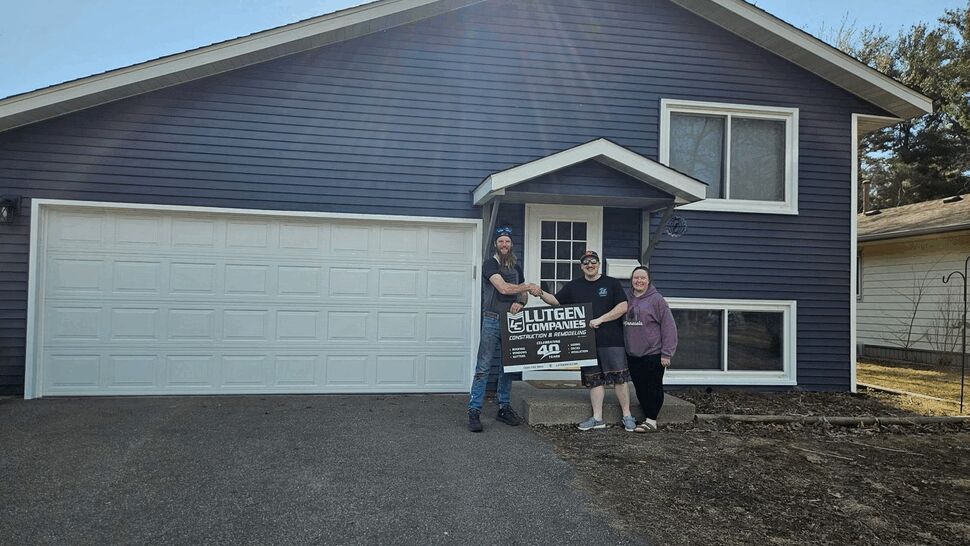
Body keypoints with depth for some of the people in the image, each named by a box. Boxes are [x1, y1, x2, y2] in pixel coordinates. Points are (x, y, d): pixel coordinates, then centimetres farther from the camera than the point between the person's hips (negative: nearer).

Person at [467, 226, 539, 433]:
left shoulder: (516, 268, 15)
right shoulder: (490, 264, -5)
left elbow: (523, 295, 20)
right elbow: (504, 288, -19)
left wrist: (520, 303, -3)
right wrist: (529, 286, -9)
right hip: (492, 321, -6)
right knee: (483, 368, -8)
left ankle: (504, 408, 19)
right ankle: (474, 412, -7)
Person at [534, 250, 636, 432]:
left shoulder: (611, 283, 4)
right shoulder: (573, 286, 13)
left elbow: (623, 307, -4)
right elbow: (557, 301, 11)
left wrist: (600, 320, -13)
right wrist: (541, 293, -9)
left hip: (612, 341, -3)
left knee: (619, 378, -2)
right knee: (594, 379, 5)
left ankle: (627, 416, 10)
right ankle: (597, 418, 11)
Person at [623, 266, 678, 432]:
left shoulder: (656, 299, -8)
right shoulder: (627, 300, 9)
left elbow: (668, 327, -11)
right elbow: (623, 325, 17)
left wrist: (666, 353, -14)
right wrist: (623, 348, 12)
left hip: (653, 354, -6)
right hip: (632, 355, 6)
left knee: (653, 387, 1)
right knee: (640, 388, 10)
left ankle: (652, 420, 9)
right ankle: (648, 418, 21)